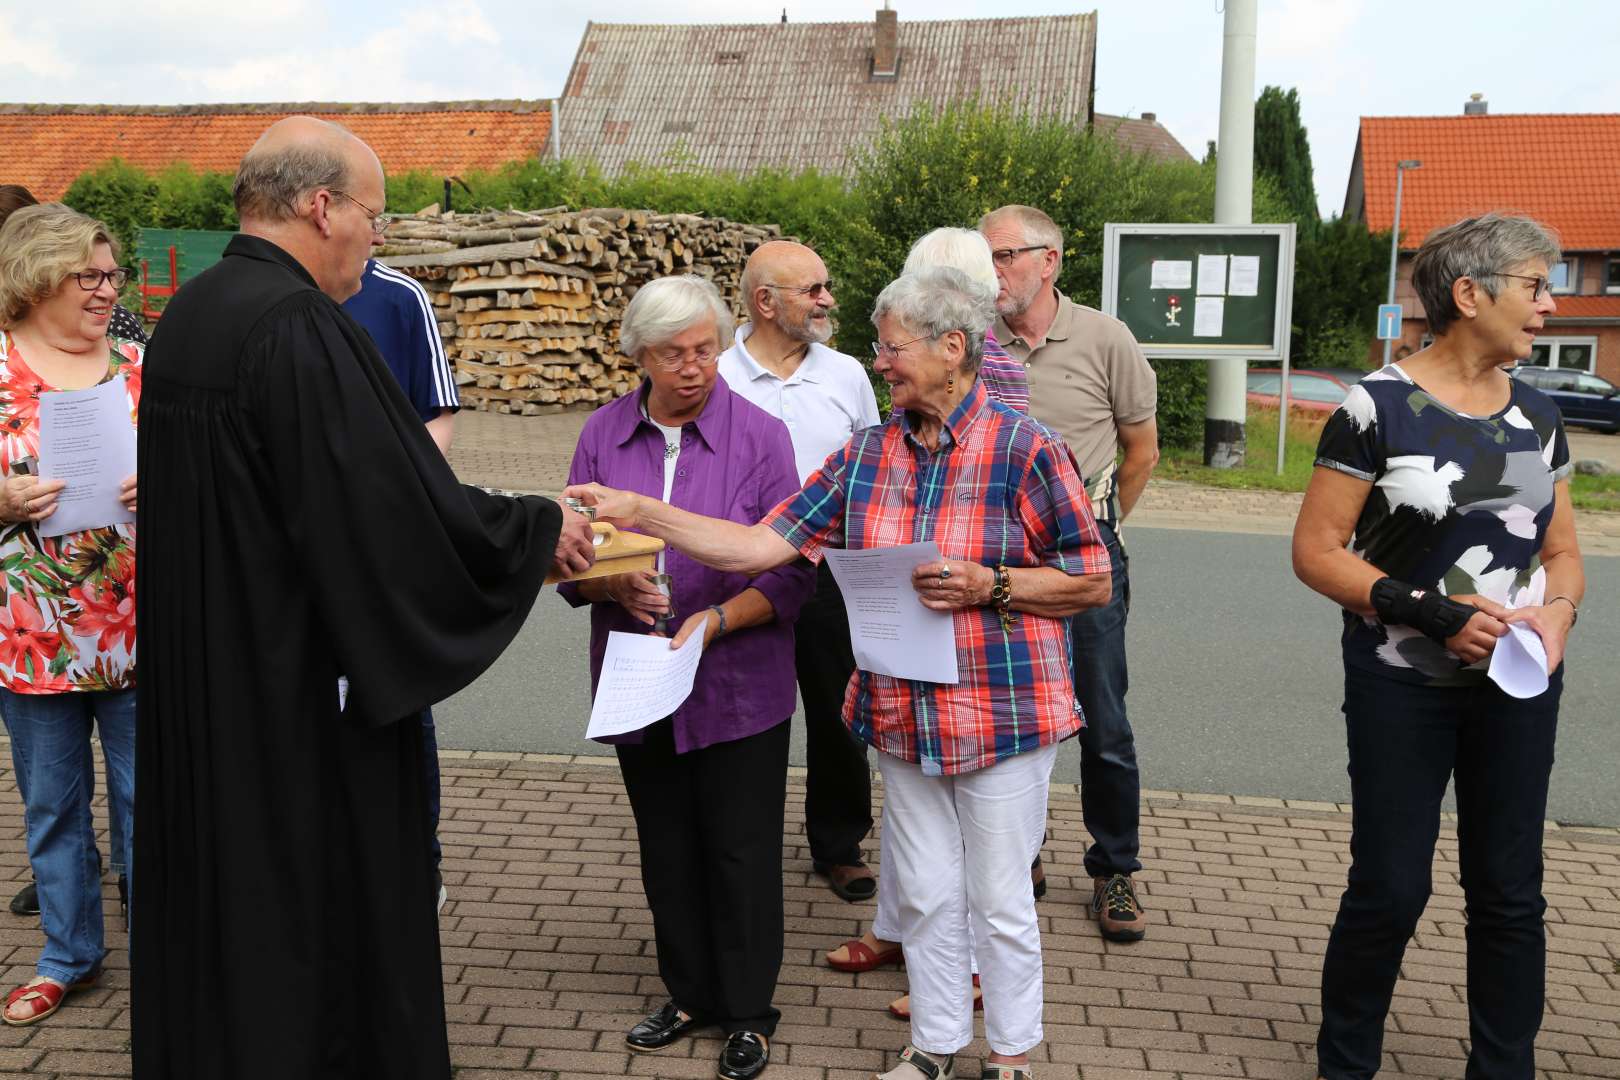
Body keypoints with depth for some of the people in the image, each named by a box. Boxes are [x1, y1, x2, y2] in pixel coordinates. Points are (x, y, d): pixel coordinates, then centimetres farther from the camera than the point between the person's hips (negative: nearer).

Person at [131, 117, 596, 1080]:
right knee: (313, 922, 5)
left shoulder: (188, 316, 8)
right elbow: (410, 510, -24)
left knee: (215, 908, 20)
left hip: (194, 689, 9)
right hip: (299, 705, -9)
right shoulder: (301, 328, -21)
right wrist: (543, 529, -8)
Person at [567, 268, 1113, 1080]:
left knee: (1000, 902, 8)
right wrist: (640, 513, -8)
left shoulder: (1025, 450, -12)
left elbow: (1093, 583, -7)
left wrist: (988, 586, -20)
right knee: (925, 894, 16)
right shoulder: (867, 455, 3)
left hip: (1003, 717, -4)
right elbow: (762, 546, -2)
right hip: (903, 716, 5)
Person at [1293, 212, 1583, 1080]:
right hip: (1402, 687, -5)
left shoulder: (1537, 416, 6)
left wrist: (1557, 612, -9)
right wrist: (1432, 613, -21)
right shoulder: (1379, 407, -11)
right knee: (1390, 888, 2)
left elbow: (1562, 552, 13)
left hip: (1515, 687, 5)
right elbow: (1315, 551, -12)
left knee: (1509, 891, 10)